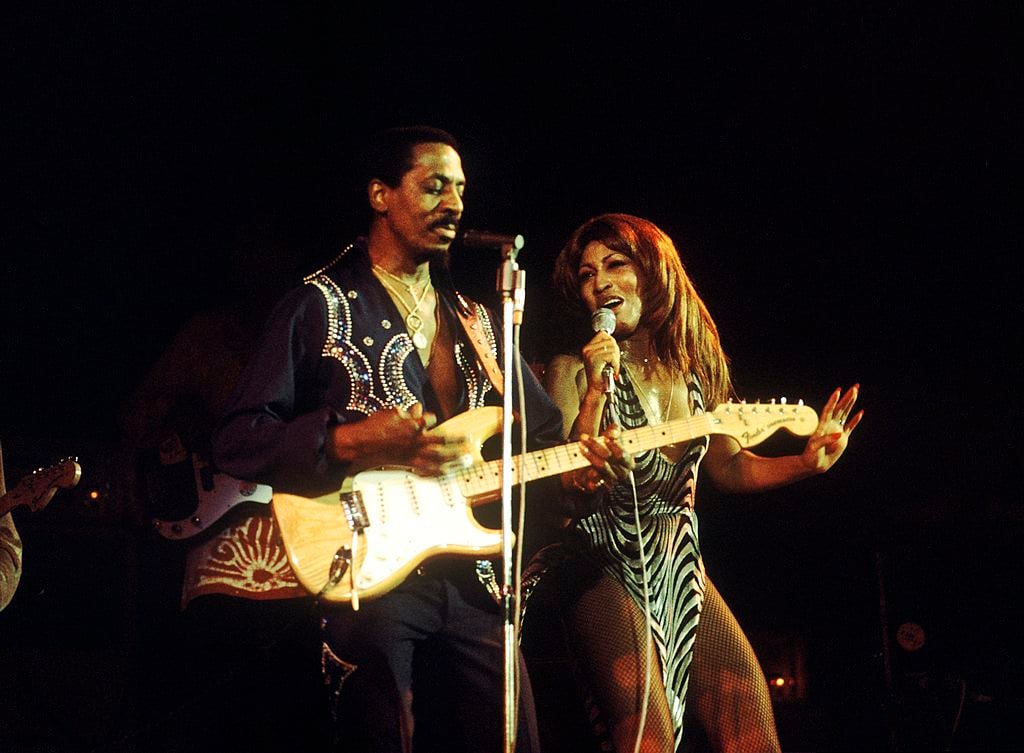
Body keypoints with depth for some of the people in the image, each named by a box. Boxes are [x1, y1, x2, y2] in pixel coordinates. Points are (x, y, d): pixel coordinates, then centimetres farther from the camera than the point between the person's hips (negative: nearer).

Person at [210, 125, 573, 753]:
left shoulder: (477, 322, 20)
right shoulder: (320, 306, 1)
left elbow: (544, 429, 20)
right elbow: (238, 440, -5)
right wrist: (351, 444, -18)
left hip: (471, 577, 6)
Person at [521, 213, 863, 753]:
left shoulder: (694, 366, 8)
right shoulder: (573, 370, -5)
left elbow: (728, 468, 17)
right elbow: (575, 481, -15)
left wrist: (807, 462, 3)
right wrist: (595, 390, -24)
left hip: (681, 569, 5)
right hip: (604, 567, -5)